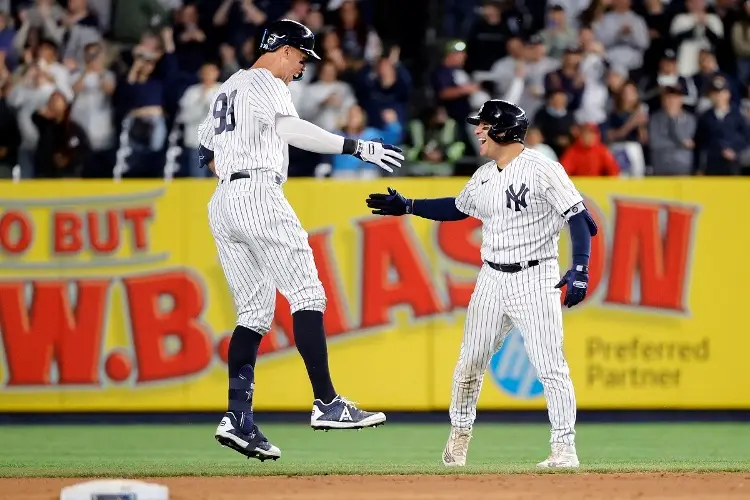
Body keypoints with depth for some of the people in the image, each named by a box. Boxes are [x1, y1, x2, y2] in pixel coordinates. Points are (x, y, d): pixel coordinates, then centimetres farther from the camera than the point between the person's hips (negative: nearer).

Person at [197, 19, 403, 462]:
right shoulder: (268, 85, -5)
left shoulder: (228, 88, 24)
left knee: (255, 313, 8)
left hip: (222, 207, 9)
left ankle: (238, 418, -3)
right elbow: (291, 130, -24)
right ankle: (327, 404, -18)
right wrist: (357, 147, -29)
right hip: (259, 196, -9)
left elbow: (206, 150, 31)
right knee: (306, 294, -10)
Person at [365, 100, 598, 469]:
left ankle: (565, 448, -5)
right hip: (492, 281, 7)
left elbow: (579, 218, -15)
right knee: (470, 362, 11)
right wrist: (406, 206, 23)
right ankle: (459, 435, 29)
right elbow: (457, 208, 28)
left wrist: (580, 269, -25)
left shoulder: (542, 169, -13)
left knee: (550, 367, -11)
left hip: (535, 280, -7)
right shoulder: (483, 177, 10)